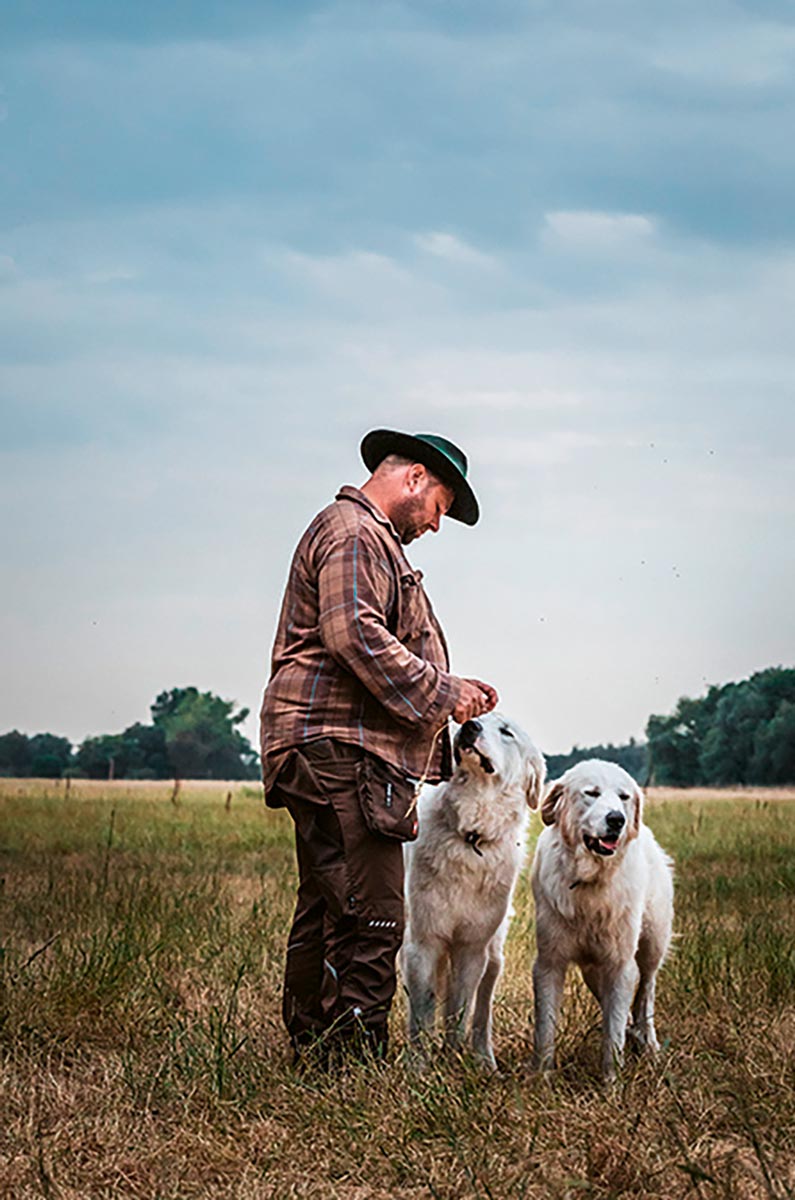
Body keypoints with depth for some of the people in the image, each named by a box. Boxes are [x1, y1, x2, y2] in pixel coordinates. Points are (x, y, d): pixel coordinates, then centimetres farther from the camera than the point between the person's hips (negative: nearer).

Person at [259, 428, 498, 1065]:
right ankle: (356, 1058, -15)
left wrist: (447, 690, 17)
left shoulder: (373, 540, 29)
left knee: (326, 914, 12)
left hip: (331, 756, 11)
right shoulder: (353, 533, -6)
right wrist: (439, 692, -14)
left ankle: (311, 1054, 16)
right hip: (340, 749, -11)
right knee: (371, 916, -14)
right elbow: (354, 635, -20)